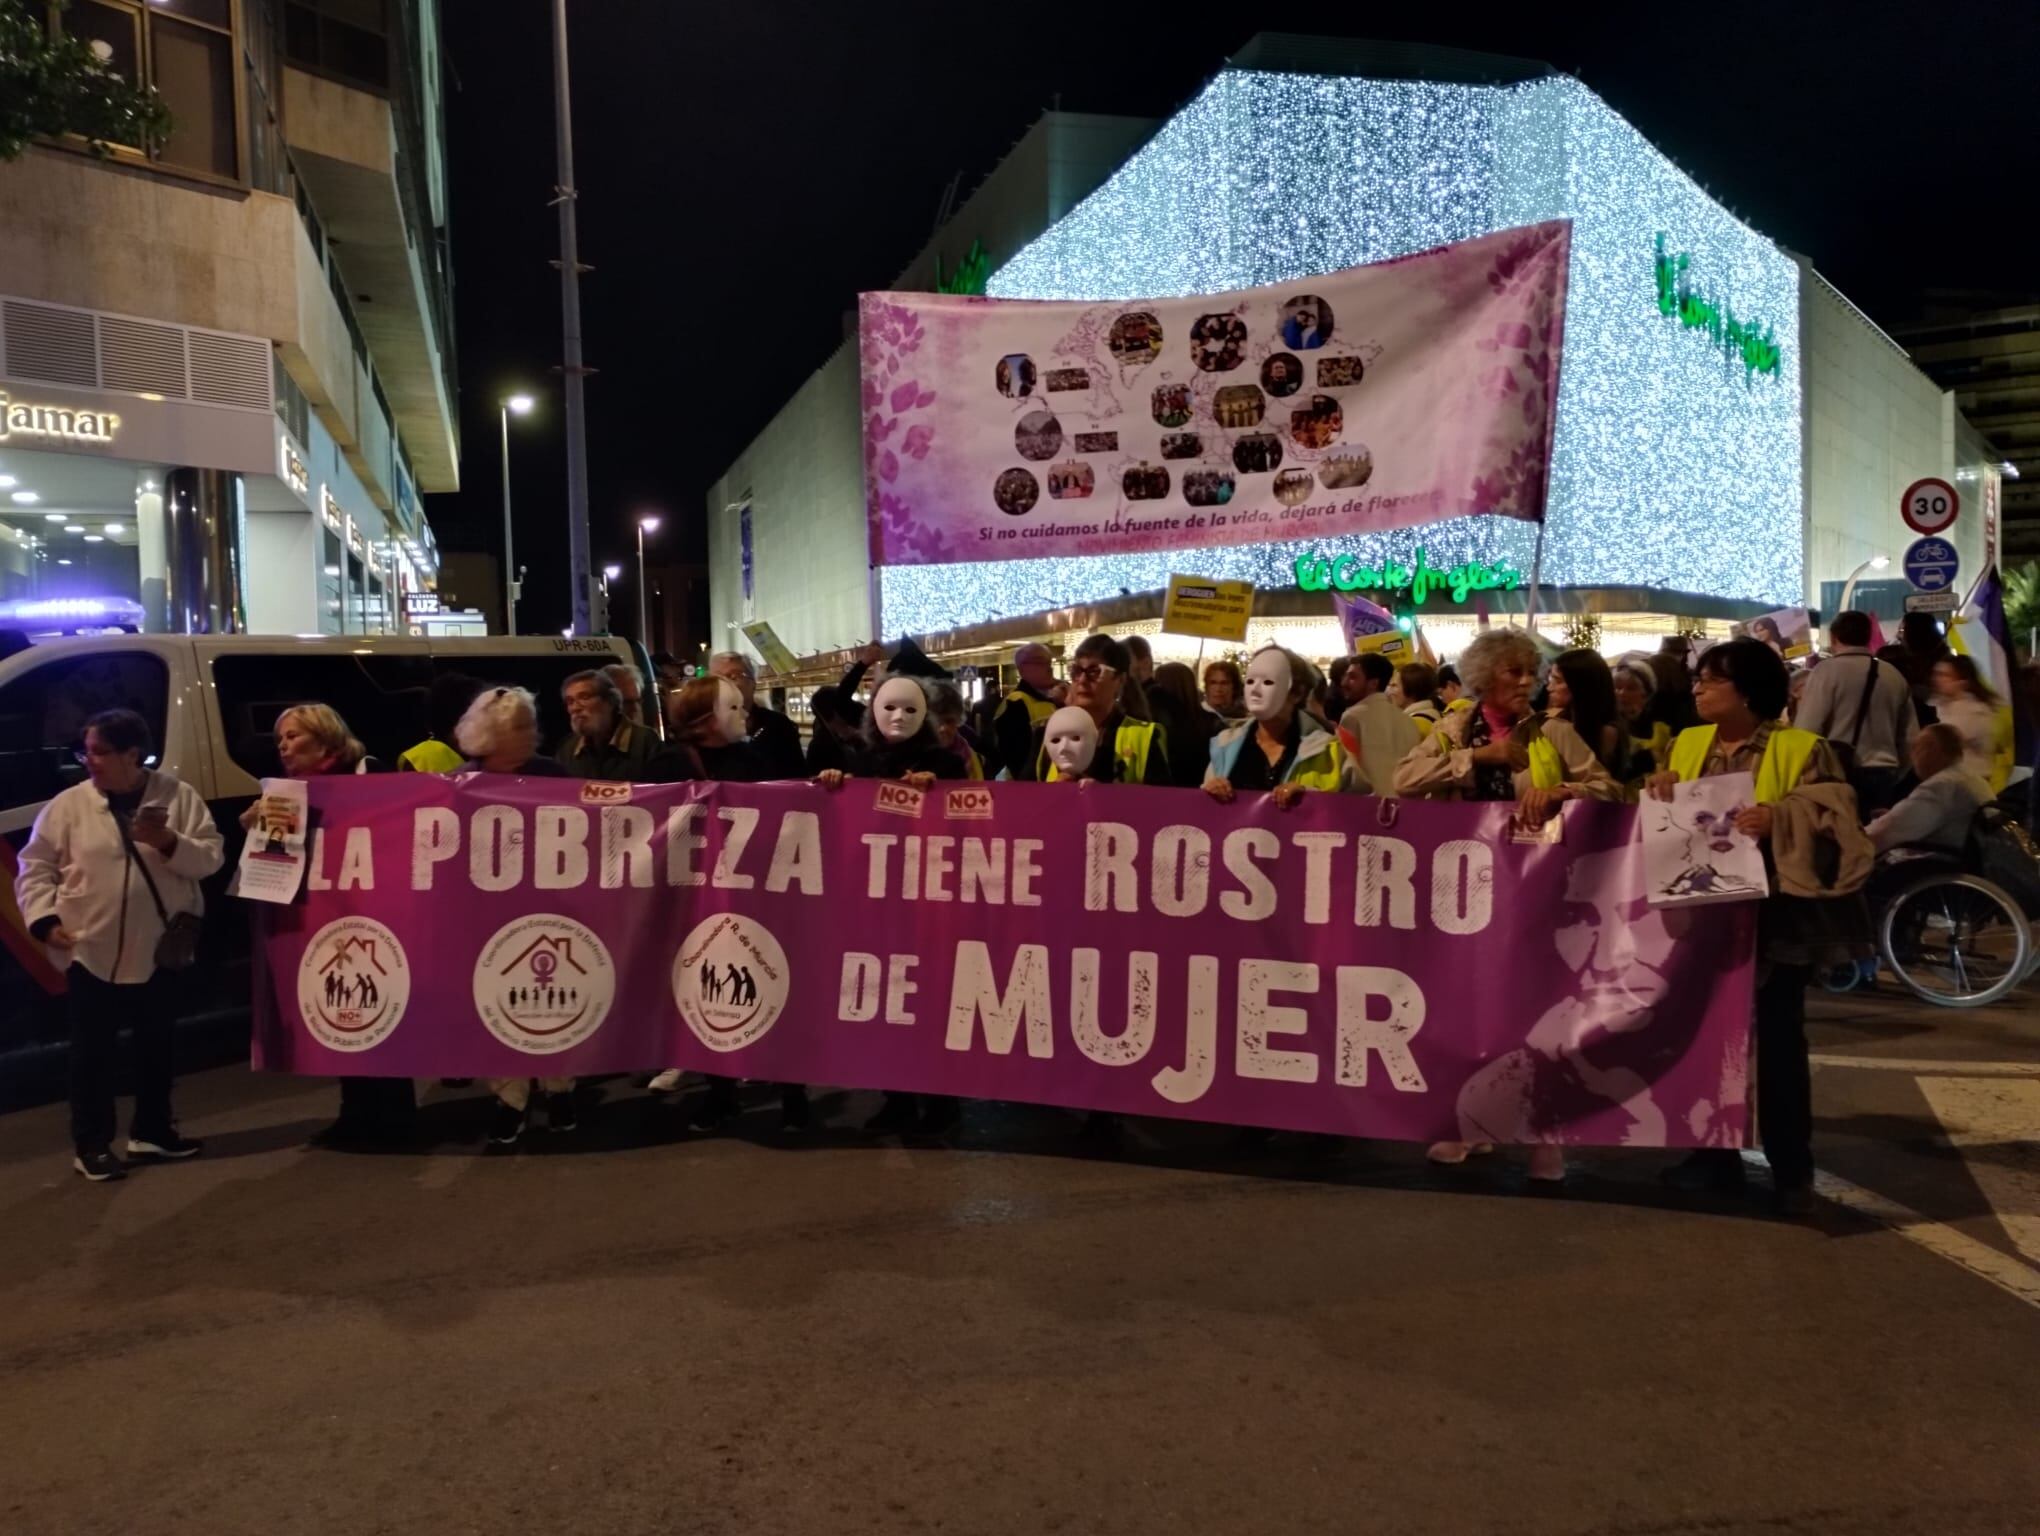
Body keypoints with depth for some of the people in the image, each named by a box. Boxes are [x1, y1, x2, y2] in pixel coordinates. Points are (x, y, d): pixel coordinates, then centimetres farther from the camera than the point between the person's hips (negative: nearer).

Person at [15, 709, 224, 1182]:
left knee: (156, 1046, 13)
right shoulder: (68, 805, -2)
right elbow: (35, 868, 2)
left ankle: (152, 1130, 29)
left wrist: (169, 842, -21)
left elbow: (211, 857, -4)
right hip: (90, 951, -1)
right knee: (92, 1051, 3)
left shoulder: (180, 797, -2)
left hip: (160, 950, 1)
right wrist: (44, 919, -10)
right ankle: (91, 1144, 15)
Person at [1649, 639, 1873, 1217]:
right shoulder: (1689, 742, 9)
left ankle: (1791, 1168, 14)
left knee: (1778, 1040, 3)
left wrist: (1780, 819, -29)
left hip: (1773, 916, -5)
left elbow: (1834, 820, -13)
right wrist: (1663, 792, -7)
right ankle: (1716, 1153, 23)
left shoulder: (1801, 748, -6)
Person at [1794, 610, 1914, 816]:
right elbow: (1910, 739, 14)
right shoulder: (1895, 675, 11)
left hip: (1840, 774, -5)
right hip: (1884, 774, 5)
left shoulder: (1827, 671, -6)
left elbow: (1806, 730, -12)